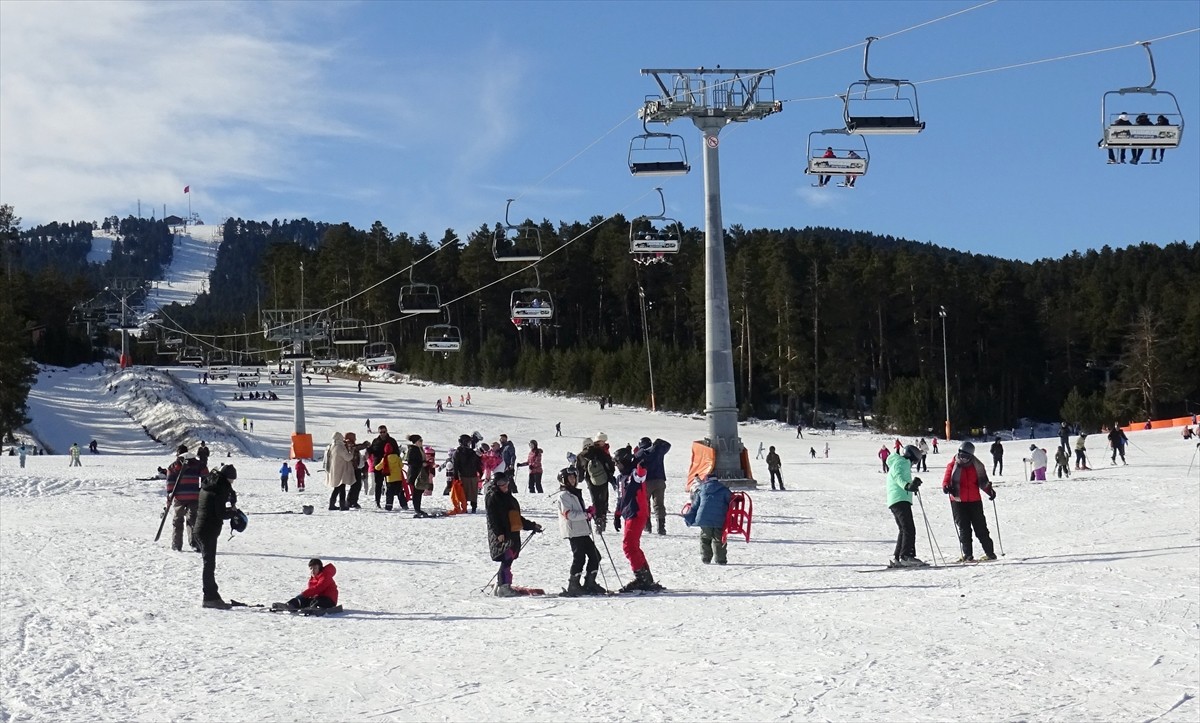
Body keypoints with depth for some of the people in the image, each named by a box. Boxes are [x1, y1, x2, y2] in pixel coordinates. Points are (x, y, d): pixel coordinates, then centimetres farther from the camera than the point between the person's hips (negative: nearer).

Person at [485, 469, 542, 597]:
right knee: (507, 559, -17)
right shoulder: (492, 497, -3)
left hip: (513, 534, 9)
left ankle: (500, 587, 12)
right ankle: (504, 587, -22)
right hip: (502, 536, -9)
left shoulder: (508, 497, 24)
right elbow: (492, 517, -13)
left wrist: (532, 526, 31)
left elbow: (517, 518, 31)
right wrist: (499, 533, -23)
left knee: (508, 560, 7)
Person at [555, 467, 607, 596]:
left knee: (595, 555, 7)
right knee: (579, 557, -10)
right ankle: (573, 586, -2)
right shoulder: (563, 495, -7)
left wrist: (589, 512, 10)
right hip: (574, 532, -9)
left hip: (583, 531, 9)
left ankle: (590, 583, 16)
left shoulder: (576, 493, 21)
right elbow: (569, 514, -18)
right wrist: (587, 514, -19)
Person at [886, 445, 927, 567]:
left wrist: (913, 483, 54)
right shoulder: (901, 462, -4)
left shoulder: (899, 463, 28)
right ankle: (907, 556, -25)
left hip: (894, 501, 11)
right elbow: (898, 476, -25)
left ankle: (896, 558, 15)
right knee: (909, 528, -16)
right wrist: (907, 486, -43)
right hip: (901, 500, -11)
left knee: (903, 530, 16)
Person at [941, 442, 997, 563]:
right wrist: (946, 487, -29)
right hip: (958, 501, -1)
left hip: (975, 501, 1)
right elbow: (946, 479, -6)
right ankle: (967, 554, 3)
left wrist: (989, 490, -7)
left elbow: (983, 482, 11)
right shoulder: (953, 466, -1)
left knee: (981, 528, 3)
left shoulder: (977, 466, 4)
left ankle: (990, 552, 12)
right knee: (964, 528, -1)